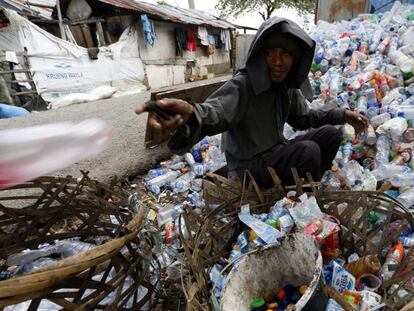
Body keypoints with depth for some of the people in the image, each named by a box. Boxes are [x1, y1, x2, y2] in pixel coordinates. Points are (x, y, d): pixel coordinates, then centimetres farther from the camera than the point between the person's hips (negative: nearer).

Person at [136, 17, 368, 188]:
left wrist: (342, 115, 11)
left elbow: (303, 117, 16)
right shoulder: (243, 84, -22)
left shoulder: (288, 87, 1)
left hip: (276, 153, 8)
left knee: (330, 133, 2)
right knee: (308, 150, -27)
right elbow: (217, 111, -42)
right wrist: (190, 114, -65)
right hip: (249, 167, -7)